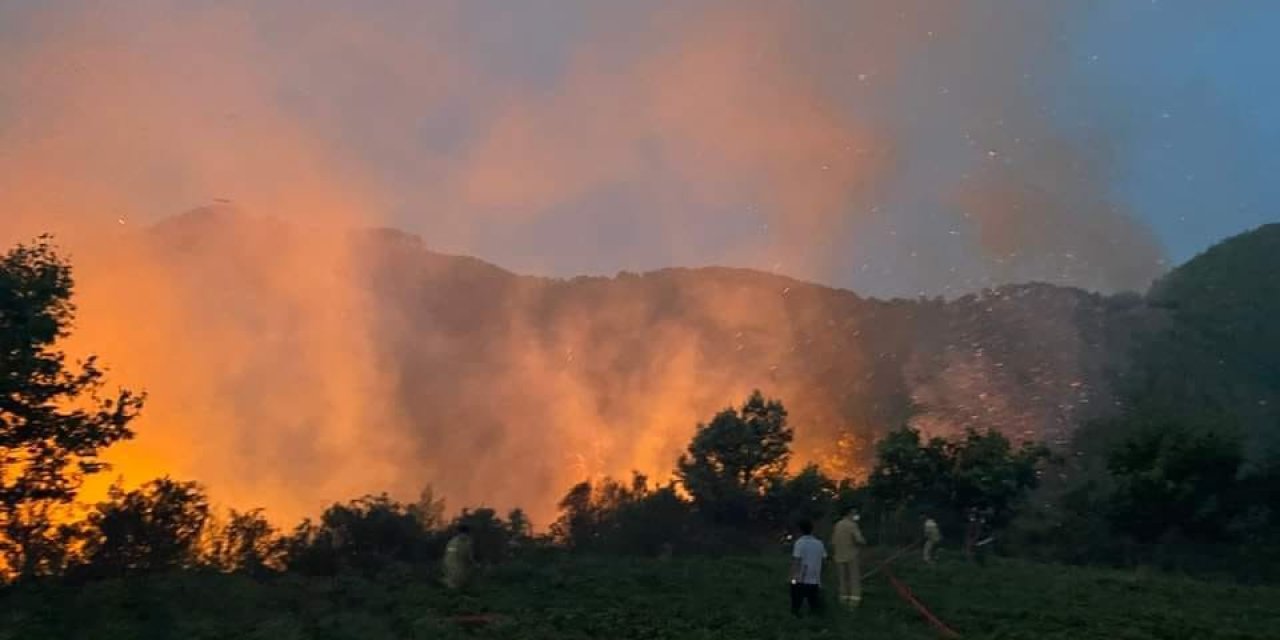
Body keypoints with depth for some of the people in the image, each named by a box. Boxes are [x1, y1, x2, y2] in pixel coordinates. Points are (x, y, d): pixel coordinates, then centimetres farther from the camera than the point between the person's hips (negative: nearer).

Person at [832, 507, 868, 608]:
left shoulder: (837, 525, 10)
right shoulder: (852, 525, -10)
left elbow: (833, 543, 11)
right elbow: (859, 539, -19)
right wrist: (864, 542, 1)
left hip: (839, 558, 6)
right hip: (851, 557, -6)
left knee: (843, 580, 12)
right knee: (855, 579, 0)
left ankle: (844, 600, 10)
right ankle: (854, 601, -6)